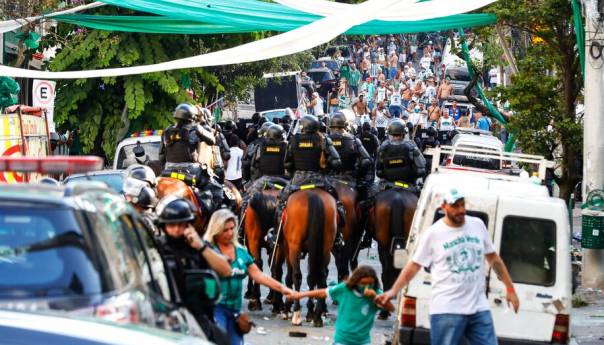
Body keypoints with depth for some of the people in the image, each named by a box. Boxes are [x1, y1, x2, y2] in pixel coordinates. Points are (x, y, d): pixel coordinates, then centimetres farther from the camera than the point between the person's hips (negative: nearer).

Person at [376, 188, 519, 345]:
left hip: (479, 308, 4)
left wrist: (510, 288, 15)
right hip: (447, 311, -4)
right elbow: (413, 266, 1)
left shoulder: (477, 225, 8)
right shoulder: (433, 234, -3)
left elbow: (494, 258, 17)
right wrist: (393, 291, -8)